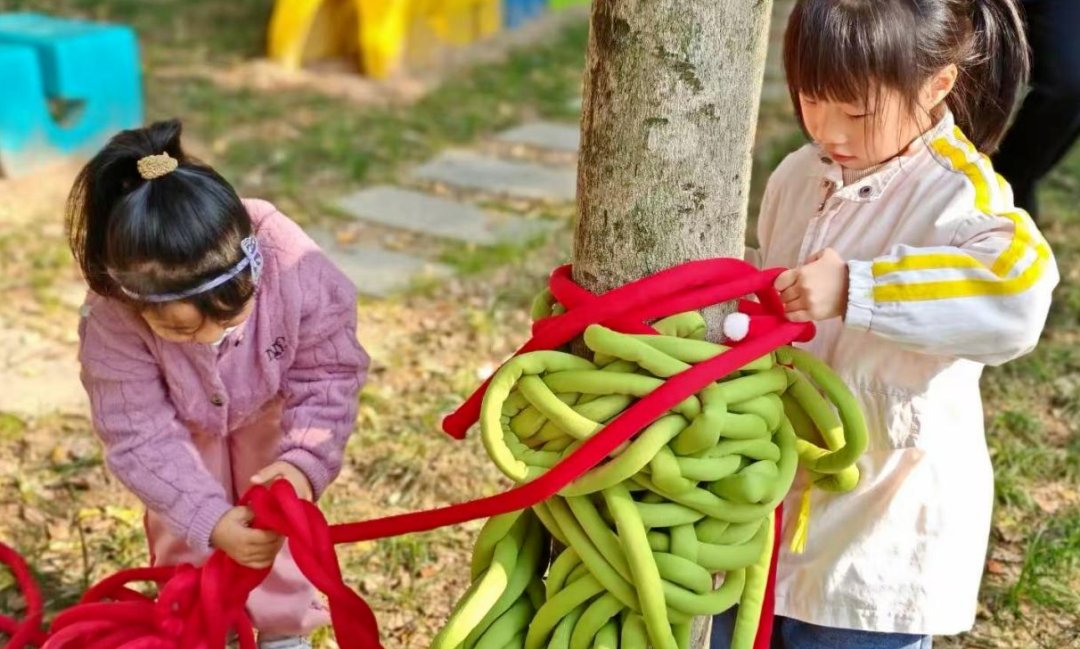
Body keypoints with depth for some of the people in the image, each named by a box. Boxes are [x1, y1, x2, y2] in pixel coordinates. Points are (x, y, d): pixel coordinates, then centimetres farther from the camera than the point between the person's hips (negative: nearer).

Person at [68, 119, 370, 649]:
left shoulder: (293, 267, -43)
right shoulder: (113, 317, -42)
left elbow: (328, 377, -28)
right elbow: (140, 434, -32)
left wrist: (304, 462, -44)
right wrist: (210, 519, -41)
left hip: (271, 405, 0)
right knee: (184, 527, 4)